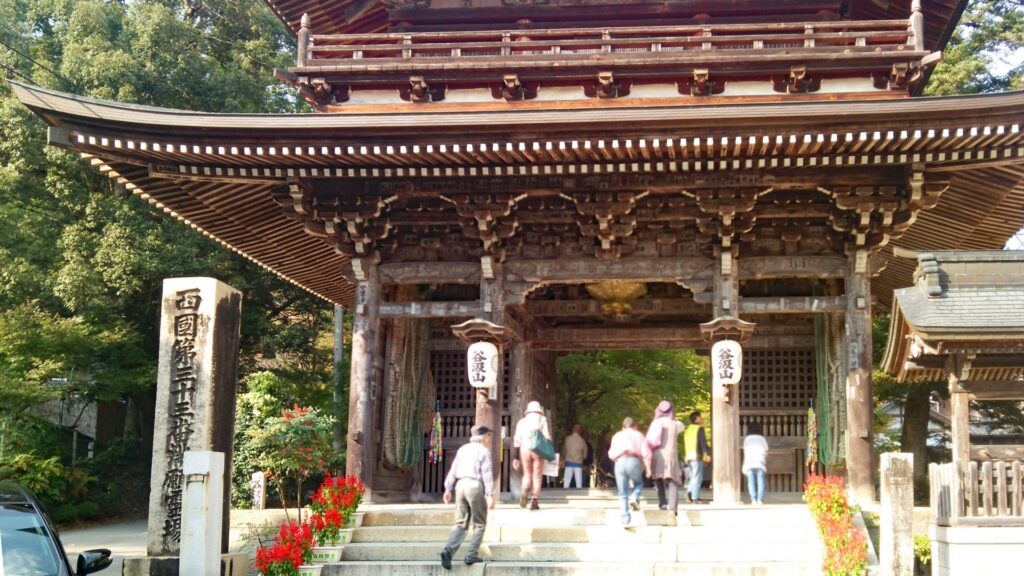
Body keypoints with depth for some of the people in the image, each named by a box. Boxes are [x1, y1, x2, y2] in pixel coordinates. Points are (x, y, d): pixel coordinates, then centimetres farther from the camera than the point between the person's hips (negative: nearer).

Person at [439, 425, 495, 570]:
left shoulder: (463, 449, 14)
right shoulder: (484, 451, -4)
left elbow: (453, 470, 11)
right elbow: (487, 474, -10)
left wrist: (448, 489, 15)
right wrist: (491, 495, -10)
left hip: (460, 485, 5)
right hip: (475, 486, -5)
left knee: (460, 524, 7)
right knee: (479, 524, 9)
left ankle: (448, 550, -14)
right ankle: (471, 555, 1)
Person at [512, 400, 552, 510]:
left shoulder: (522, 421, 14)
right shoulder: (542, 420, 7)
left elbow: (516, 440, 11)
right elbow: (547, 436, -3)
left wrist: (515, 457, 11)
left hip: (524, 450, 2)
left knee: (527, 475, 14)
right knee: (537, 476, 5)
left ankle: (525, 491, -15)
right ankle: (535, 501, 0)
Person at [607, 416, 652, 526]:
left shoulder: (617, 436, 24)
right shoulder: (638, 435, 18)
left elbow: (611, 454, 14)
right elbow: (646, 452, 3)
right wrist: (648, 468, 3)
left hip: (619, 463, 2)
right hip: (634, 461, -2)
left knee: (623, 494, 7)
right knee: (638, 483, 24)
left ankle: (625, 520, -1)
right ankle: (635, 498, -5)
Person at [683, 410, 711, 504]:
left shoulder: (687, 430, 19)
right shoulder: (699, 428, -5)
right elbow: (703, 442, -16)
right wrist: (708, 454, -19)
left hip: (689, 456, 8)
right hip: (697, 456, -7)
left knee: (693, 477, 16)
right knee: (697, 477, -5)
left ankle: (690, 493, -3)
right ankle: (695, 498, -9)